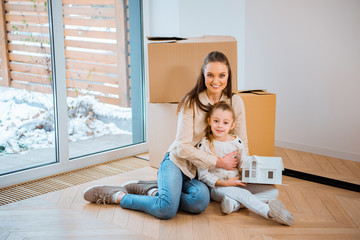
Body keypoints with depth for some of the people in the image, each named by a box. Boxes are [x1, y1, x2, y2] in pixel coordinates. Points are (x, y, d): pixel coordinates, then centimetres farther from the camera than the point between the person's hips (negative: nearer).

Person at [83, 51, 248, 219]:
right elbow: (183, 147, -14)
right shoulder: (191, 102, -10)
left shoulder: (235, 102, 2)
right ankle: (118, 196, -6)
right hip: (177, 161, -3)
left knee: (200, 202, -33)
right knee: (167, 209, -30)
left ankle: (154, 191, -8)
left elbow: (242, 144, 8)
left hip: (202, 170, 4)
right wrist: (219, 162, -16)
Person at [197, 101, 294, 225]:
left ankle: (234, 204, -29)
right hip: (217, 187, -6)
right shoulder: (204, 145, -7)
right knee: (244, 194, -33)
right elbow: (203, 175, -9)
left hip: (238, 183, 6)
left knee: (273, 191, -10)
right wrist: (223, 183, -20)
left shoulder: (237, 142, 5)